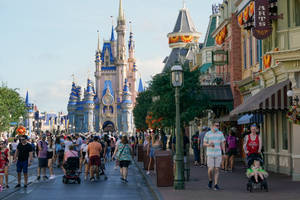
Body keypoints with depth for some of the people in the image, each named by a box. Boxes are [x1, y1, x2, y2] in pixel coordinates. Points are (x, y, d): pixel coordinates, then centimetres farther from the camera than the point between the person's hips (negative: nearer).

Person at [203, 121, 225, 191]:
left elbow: (222, 144, 11)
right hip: (210, 154, -1)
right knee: (210, 169, -6)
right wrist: (209, 144, -15)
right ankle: (210, 181, 22)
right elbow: (204, 143, 6)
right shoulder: (208, 134, 2)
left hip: (218, 154, 1)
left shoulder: (220, 134, 7)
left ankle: (216, 185, 5)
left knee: (216, 169, -1)